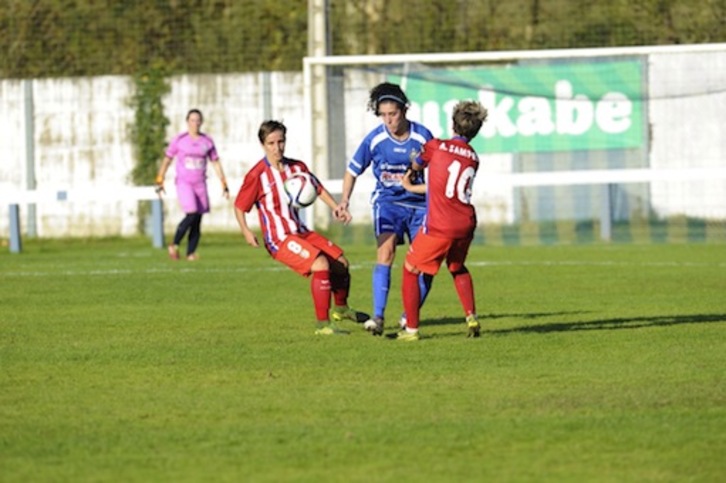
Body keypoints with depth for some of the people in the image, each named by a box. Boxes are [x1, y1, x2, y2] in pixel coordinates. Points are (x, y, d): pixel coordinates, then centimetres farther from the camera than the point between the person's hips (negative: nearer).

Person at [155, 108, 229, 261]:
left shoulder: (207, 141, 8)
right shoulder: (179, 139, 2)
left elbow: (216, 163, 15)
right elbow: (167, 160, 9)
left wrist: (224, 185, 11)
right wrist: (159, 181, 5)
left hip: (200, 184, 3)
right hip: (184, 183, -3)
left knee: (197, 220, -3)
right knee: (191, 215, -20)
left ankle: (190, 253, 0)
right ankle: (174, 245, -5)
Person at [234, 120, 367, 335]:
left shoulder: (297, 167, 4)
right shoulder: (257, 175, -13)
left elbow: (318, 189, 18)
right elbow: (239, 206, -7)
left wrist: (337, 209, 4)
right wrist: (246, 231, -22)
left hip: (301, 232, 7)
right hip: (279, 239, -7)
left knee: (340, 262, 10)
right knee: (321, 264, -25)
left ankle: (341, 309, 37)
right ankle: (322, 324, -18)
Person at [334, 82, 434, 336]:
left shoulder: (422, 136, -12)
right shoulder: (375, 139, -11)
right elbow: (353, 170, 2)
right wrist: (345, 200, -11)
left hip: (418, 203, 1)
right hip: (387, 201, -1)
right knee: (385, 252, -21)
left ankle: (410, 316, 18)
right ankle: (378, 317, -23)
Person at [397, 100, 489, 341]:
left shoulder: (435, 146, -5)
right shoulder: (473, 159, 10)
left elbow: (416, 165, 17)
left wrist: (410, 174, 42)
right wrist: (412, 188, 33)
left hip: (439, 226, -5)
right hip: (465, 225, 5)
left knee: (411, 270, 11)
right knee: (458, 268, 30)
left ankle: (411, 328, 8)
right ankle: (471, 317, 17)